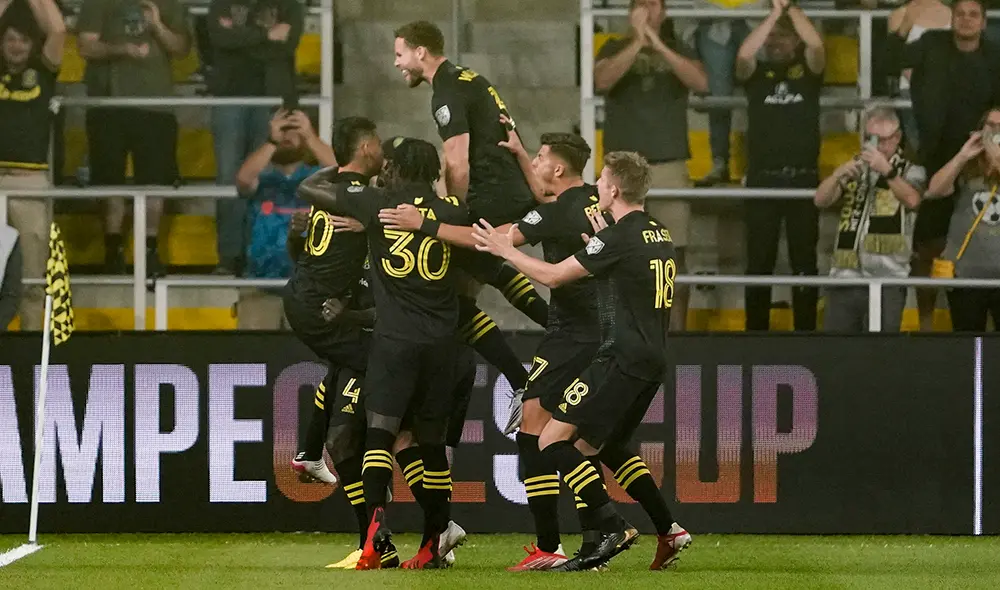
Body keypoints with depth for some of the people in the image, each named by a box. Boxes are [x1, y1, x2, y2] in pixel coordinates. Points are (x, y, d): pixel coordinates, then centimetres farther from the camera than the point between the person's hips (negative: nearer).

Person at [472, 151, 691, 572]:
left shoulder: (619, 237, -12)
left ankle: (613, 528, -16)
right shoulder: (659, 234, 14)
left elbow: (552, 276, -8)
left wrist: (506, 251, 5)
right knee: (583, 450, 14)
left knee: (553, 440, -9)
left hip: (624, 359, -9)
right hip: (653, 361, 9)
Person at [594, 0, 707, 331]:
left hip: (670, 166, 0)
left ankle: (677, 331, 2)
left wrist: (659, 46, -16)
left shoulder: (679, 51, 10)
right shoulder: (615, 49, 9)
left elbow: (701, 83, -9)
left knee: (674, 257, -1)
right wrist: (637, 43, -19)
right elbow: (602, 81, -11)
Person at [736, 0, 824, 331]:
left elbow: (816, 44, -14)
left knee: (804, 261, 3)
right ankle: (756, 336, 7)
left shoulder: (807, 69, 7)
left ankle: (806, 334, 7)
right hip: (762, 179, 0)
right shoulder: (756, 72, 8)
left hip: (804, 178, 0)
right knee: (759, 262, 2)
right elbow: (743, 55, -15)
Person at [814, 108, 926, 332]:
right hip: (845, 277, 4)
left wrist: (886, 170, -30)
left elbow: (911, 201, -16)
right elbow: (820, 200, 6)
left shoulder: (910, 171, 6)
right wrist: (838, 174, -13)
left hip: (886, 281, -4)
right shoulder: (854, 168, 19)